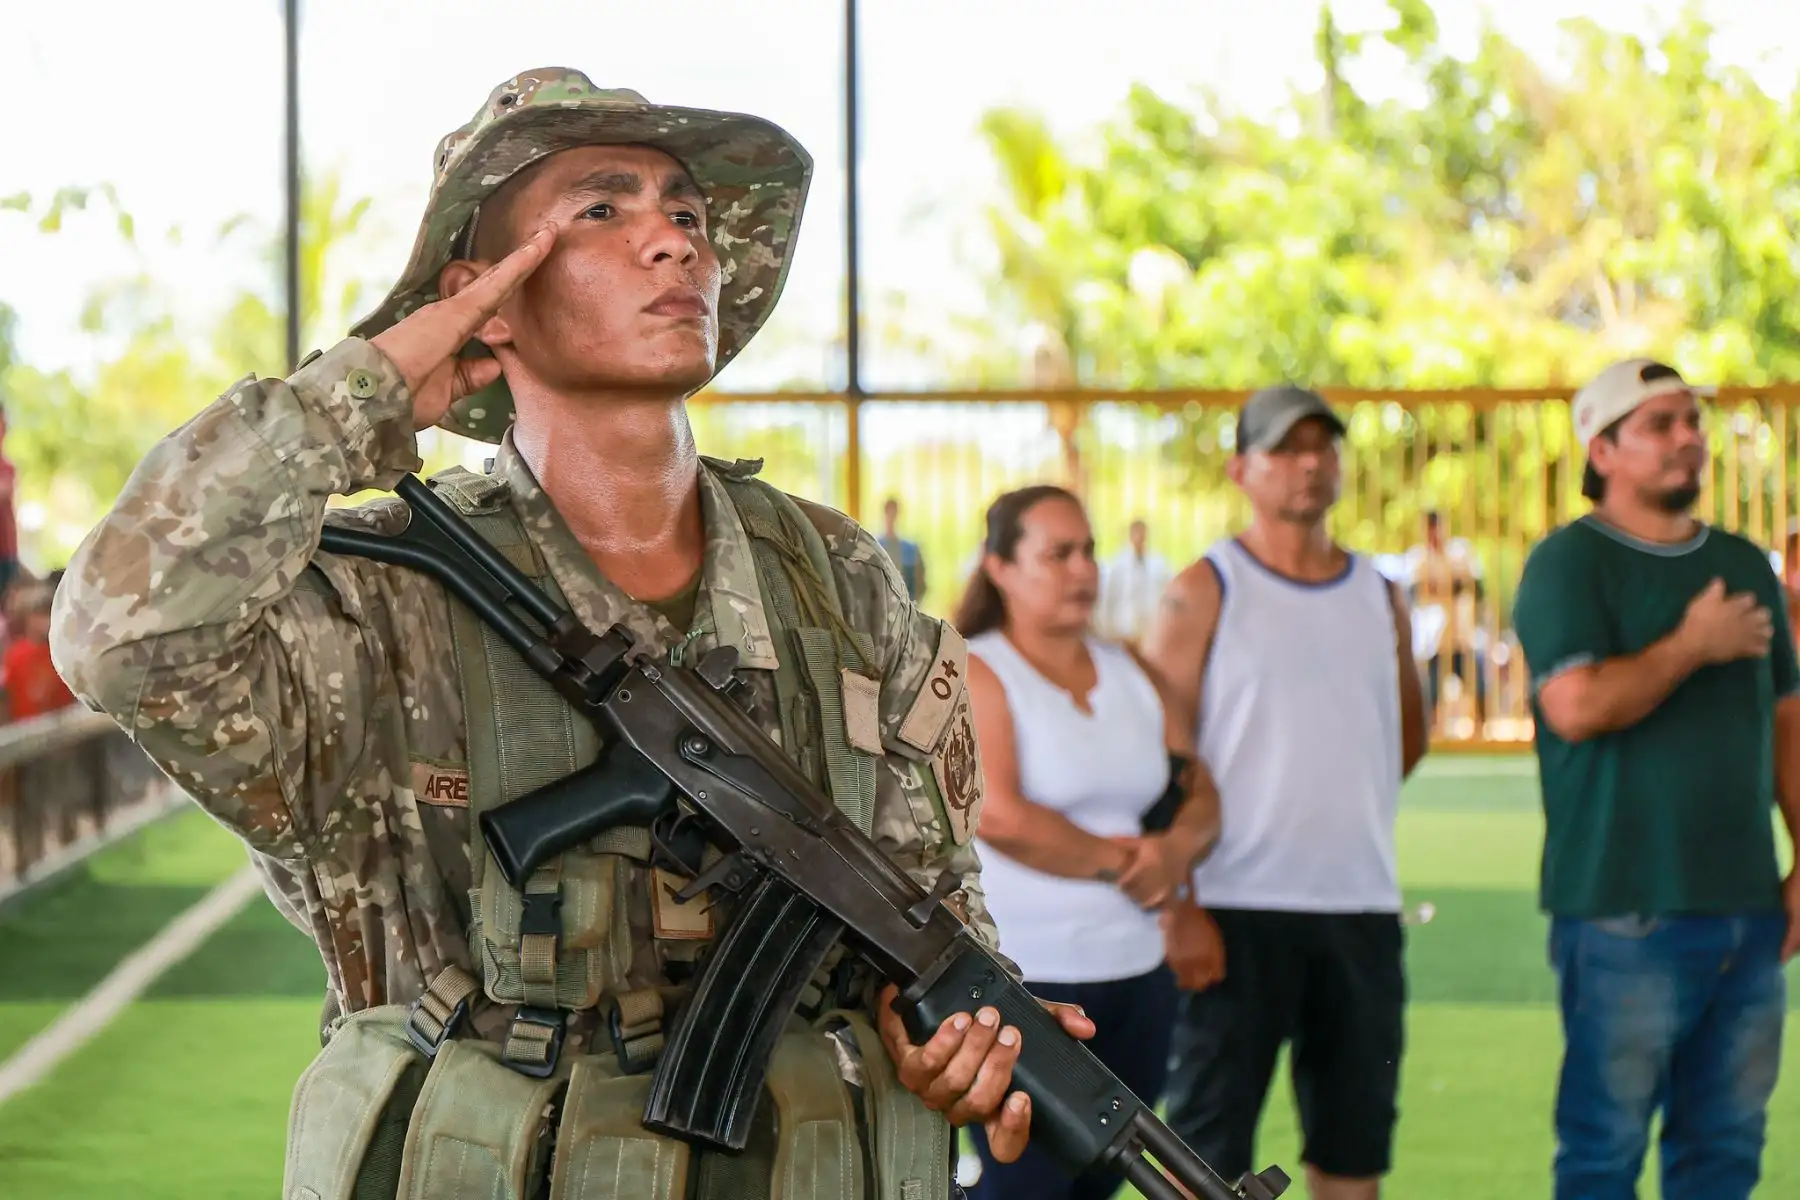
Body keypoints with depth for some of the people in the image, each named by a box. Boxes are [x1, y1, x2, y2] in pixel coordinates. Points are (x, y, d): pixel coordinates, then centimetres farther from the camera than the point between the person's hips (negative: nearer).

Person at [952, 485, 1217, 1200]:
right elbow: (998, 816, -19)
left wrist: (1178, 849, -10)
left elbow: (1200, 794, 13)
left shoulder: (1128, 673, 13)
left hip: (1135, 978, 6)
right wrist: (1125, 861, -10)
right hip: (1021, 980, -6)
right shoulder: (975, 674, -6)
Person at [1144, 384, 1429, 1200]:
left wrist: (1339, 809, 11)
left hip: (1362, 910, 5)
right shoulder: (1204, 593, -3)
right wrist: (1177, 909, -16)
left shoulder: (1380, 597, 12)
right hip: (1237, 912, -5)